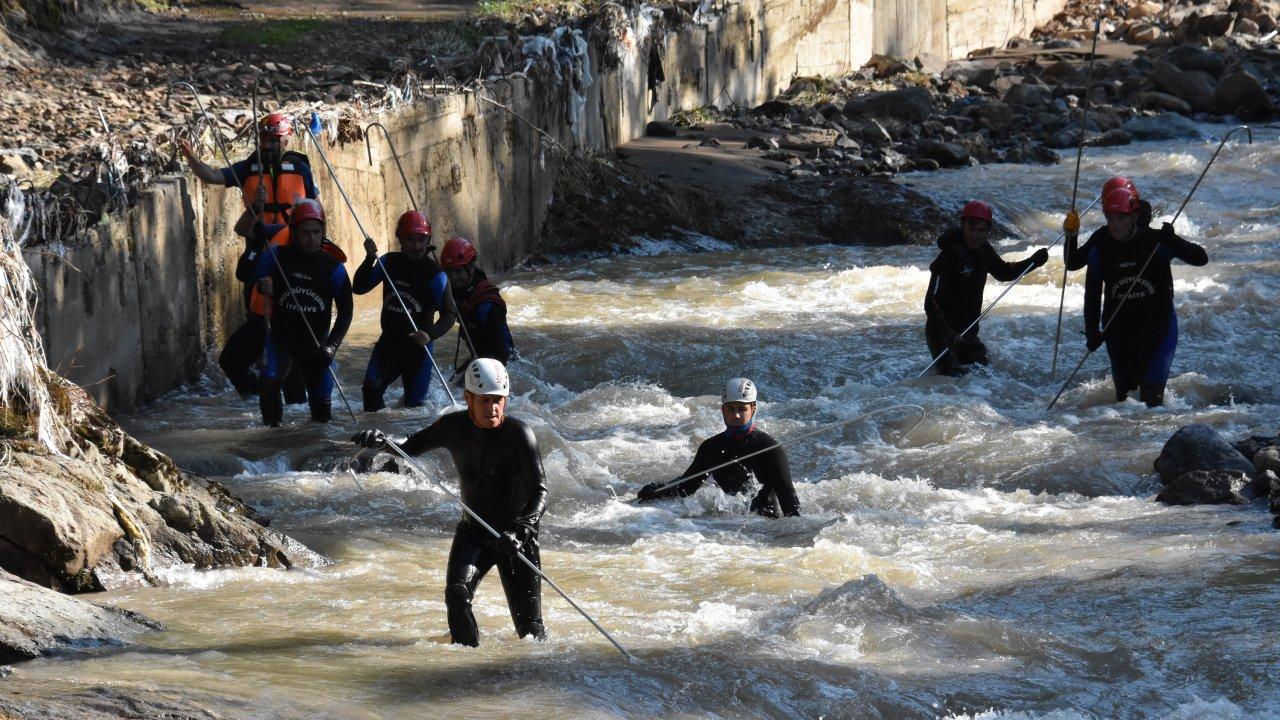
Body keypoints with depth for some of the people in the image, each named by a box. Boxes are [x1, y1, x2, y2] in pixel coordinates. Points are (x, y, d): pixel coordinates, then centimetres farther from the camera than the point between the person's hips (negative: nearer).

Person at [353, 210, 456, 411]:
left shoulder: (435, 274, -11)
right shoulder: (389, 262, 1)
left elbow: (448, 314, -13)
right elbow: (359, 288, 2)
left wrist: (430, 334, -33)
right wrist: (370, 259, -14)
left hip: (418, 348, -2)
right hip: (388, 342, 2)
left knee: (414, 405, 3)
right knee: (371, 389, -19)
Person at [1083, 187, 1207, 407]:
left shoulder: (1155, 242, -10)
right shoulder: (1100, 252, -1)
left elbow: (1201, 258, -17)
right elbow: (1092, 296, 9)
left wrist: (1172, 241, -34)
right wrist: (1092, 332, -3)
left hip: (1158, 325, -3)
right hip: (1119, 330, 3)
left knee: (1151, 392, -16)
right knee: (1124, 391, 8)